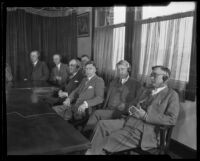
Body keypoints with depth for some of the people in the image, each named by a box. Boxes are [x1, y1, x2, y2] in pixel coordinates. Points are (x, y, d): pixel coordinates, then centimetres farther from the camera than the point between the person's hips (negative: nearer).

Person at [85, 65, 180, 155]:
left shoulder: (172, 95, 0)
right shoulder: (144, 90, 20)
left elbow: (172, 119, -12)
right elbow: (132, 104, 26)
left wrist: (145, 116, -17)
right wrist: (131, 109, 0)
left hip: (145, 130, -7)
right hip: (129, 121, 7)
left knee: (111, 139, -23)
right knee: (101, 124, -12)